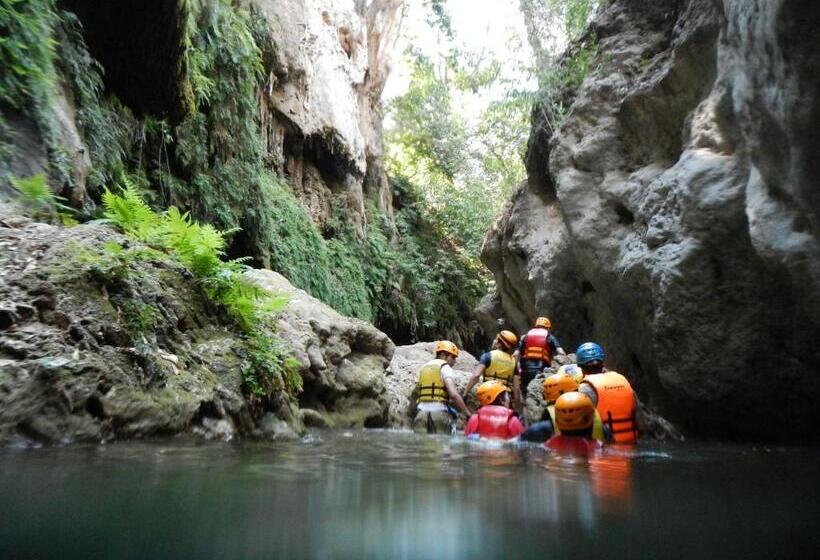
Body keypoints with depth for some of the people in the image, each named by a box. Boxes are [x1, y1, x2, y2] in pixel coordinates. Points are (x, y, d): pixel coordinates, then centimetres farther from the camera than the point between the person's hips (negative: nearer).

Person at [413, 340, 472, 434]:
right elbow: (453, 394, -15)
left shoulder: (423, 368, 19)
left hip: (421, 412, 6)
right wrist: (468, 413, -12)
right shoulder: (445, 367, -2)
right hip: (439, 412, -6)